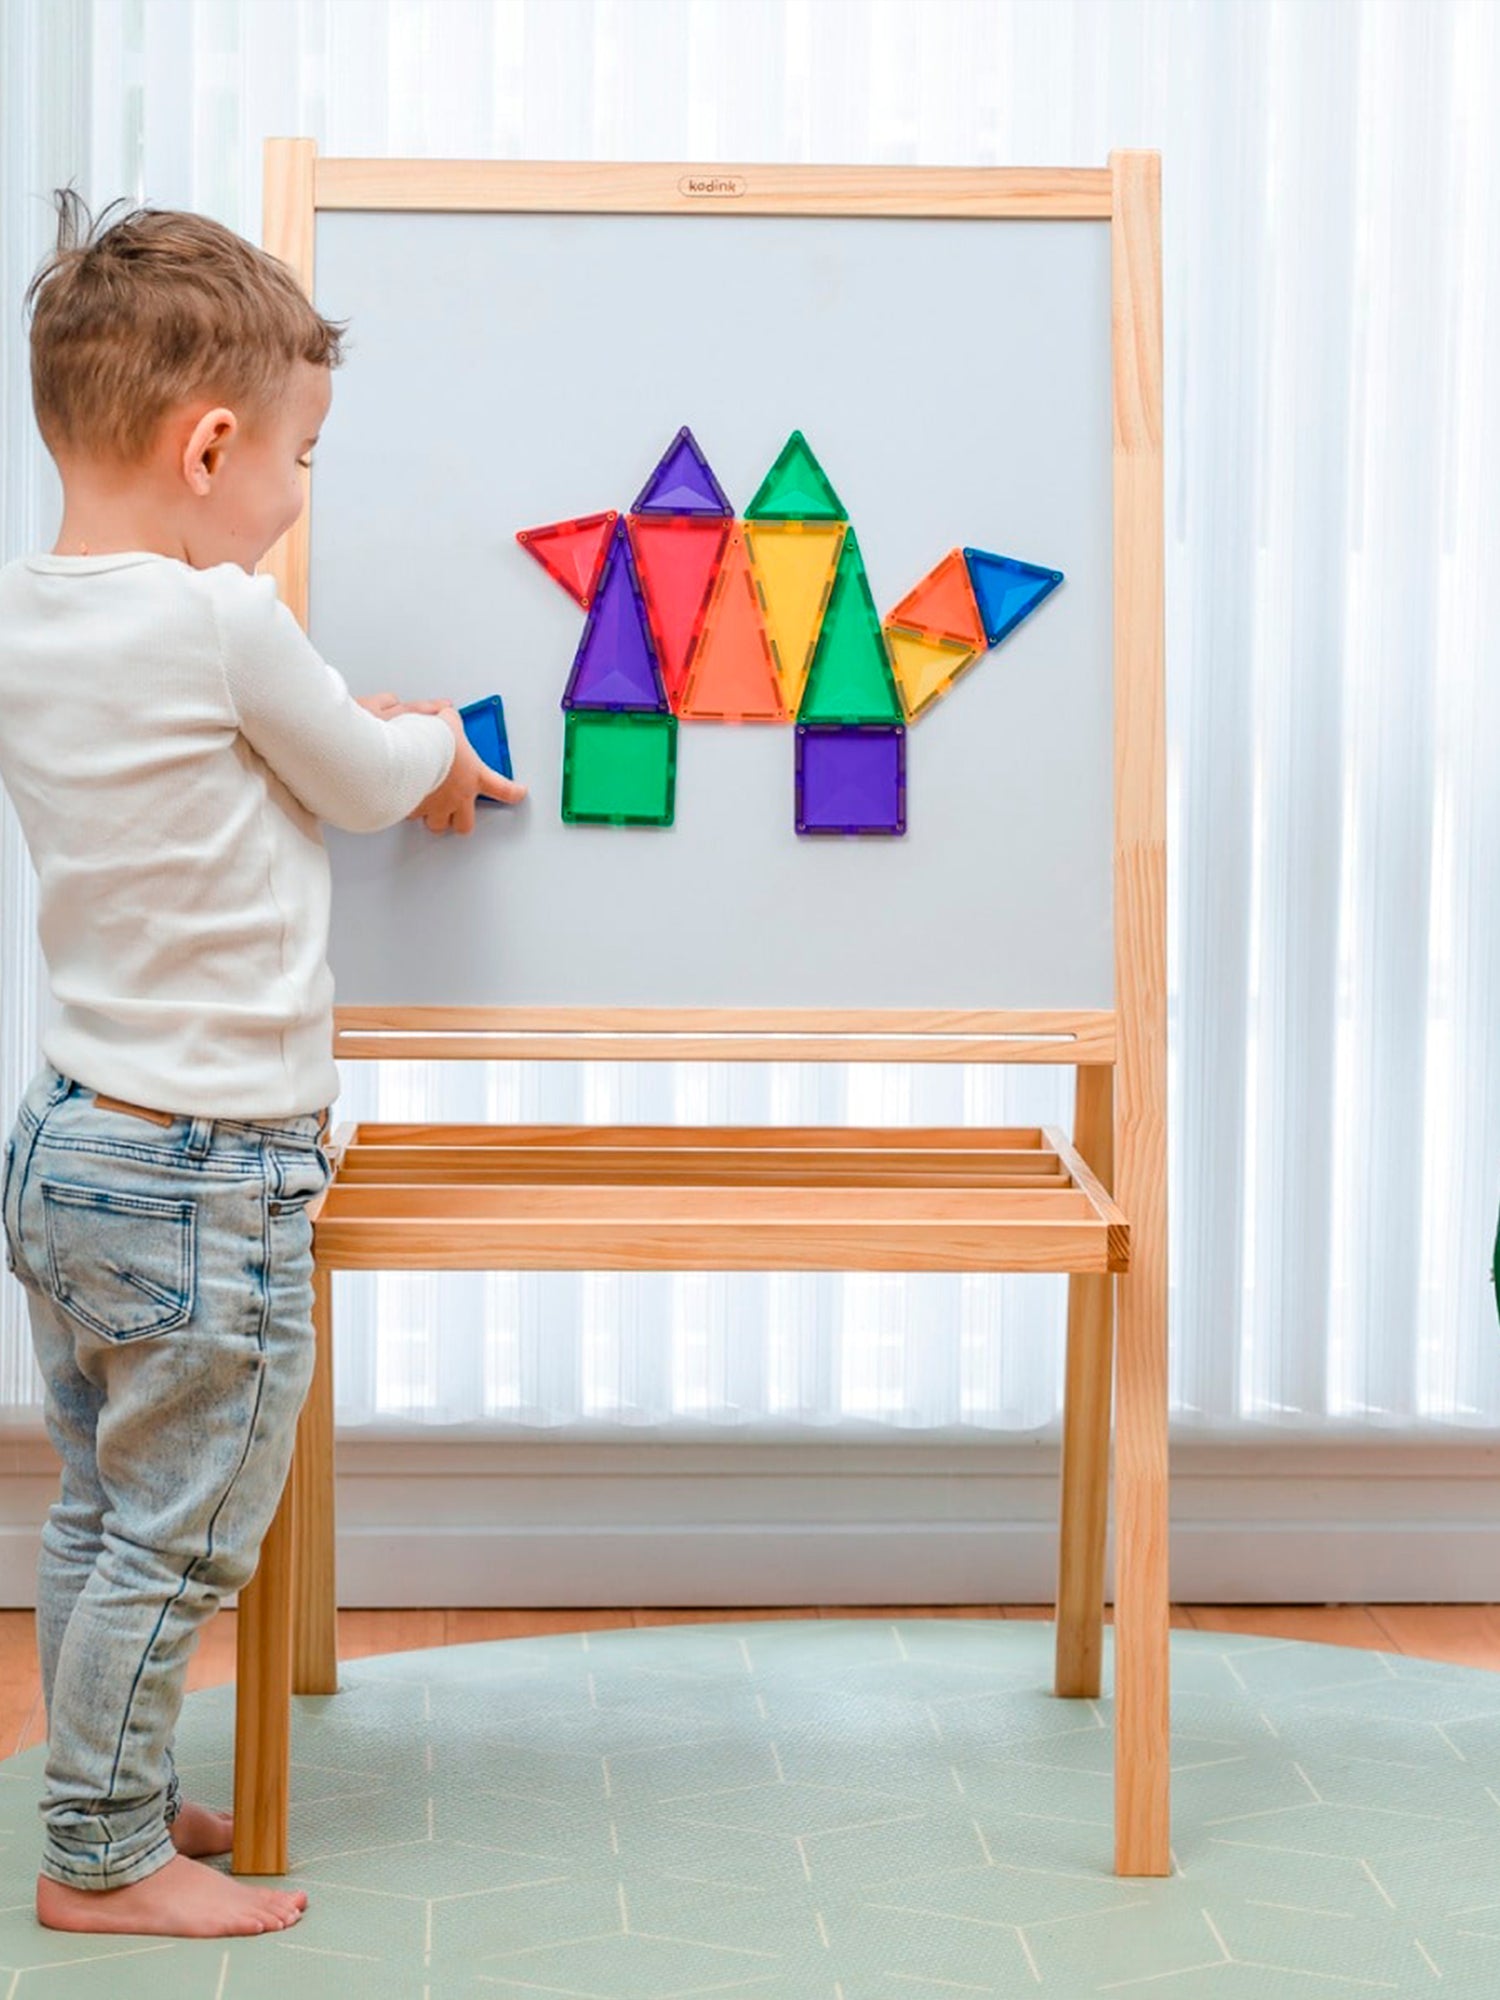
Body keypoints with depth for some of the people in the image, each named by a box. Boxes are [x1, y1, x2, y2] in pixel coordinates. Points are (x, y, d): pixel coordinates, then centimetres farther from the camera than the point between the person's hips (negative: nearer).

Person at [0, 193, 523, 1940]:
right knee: (175, 1538, 4)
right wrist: (435, 745, 18)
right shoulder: (223, 623, -20)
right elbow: (365, 785, -4)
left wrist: (389, 742, 19)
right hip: (205, 1174, -9)